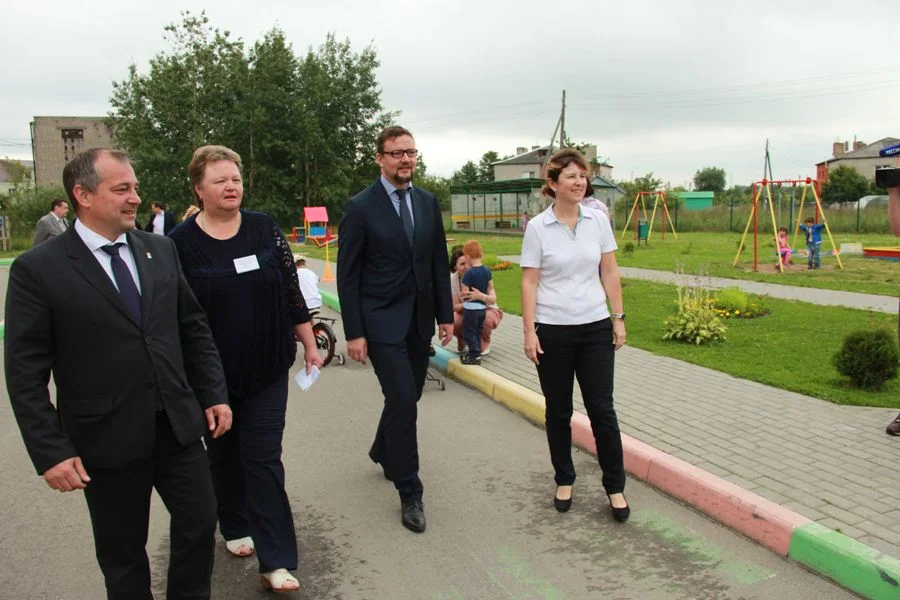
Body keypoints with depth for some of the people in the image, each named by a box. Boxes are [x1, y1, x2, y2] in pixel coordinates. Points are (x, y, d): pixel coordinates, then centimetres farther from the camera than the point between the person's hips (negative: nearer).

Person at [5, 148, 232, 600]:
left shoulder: (160, 250, 4)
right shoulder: (37, 269, -9)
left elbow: (194, 328, 9)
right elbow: (25, 373, -9)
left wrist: (215, 393, 5)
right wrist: (50, 452, -12)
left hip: (177, 426, 4)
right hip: (107, 439, -3)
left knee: (200, 525, 13)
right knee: (122, 554, 14)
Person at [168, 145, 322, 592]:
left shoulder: (265, 229, -2)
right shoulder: (181, 243, -6)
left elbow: (292, 291, 2)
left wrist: (310, 345, 3)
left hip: (267, 368, 0)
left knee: (263, 456, 0)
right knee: (223, 452, 17)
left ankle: (275, 561, 4)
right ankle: (235, 528, 40)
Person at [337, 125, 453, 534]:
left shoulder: (428, 203, 7)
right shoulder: (360, 207, -8)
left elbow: (439, 263, 11)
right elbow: (347, 274, -8)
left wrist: (445, 314, 8)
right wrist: (353, 332, -11)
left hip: (419, 319, 6)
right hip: (382, 320, -5)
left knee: (408, 396, 15)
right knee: (402, 400, -10)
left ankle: (383, 453, 43)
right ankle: (410, 493, 5)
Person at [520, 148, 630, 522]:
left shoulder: (598, 221, 2)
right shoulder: (537, 227, -6)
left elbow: (610, 273, 7)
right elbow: (529, 283, -5)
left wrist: (618, 318, 4)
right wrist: (529, 332, -9)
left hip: (595, 328, 2)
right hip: (552, 331, -2)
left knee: (602, 409, 4)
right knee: (558, 411, 10)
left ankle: (615, 487, 19)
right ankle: (564, 481, 29)